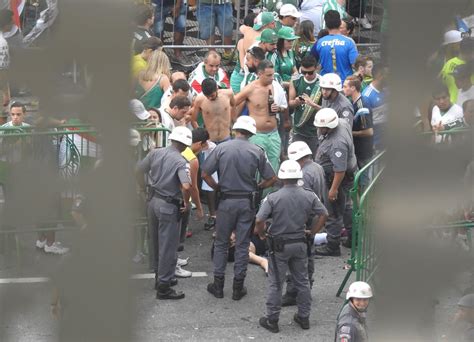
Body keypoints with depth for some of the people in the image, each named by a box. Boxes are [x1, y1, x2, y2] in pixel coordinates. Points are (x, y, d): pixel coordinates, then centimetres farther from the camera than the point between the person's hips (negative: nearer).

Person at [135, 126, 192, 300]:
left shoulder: (155, 153, 0)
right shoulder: (181, 162, -18)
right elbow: (186, 186, -31)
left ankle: (160, 277, 35)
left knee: (157, 244, 21)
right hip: (169, 206, -7)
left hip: (153, 201, 7)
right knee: (168, 247, 1)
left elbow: (138, 170, 7)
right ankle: (163, 287, 5)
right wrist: (187, 203, -13)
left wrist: (143, 189, 20)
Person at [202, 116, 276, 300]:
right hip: (247, 202, 0)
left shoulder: (221, 148, -6)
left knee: (221, 243, 12)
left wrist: (218, 188, 9)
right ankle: (238, 288, 12)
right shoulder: (257, 152, -4)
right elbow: (271, 179, -3)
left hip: (226, 201, 0)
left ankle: (218, 285, 14)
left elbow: (205, 174, -5)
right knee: (242, 245, 8)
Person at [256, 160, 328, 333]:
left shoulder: (273, 198, -16)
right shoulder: (309, 196, -5)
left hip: (279, 245, -3)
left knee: (275, 283, 6)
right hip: (300, 244, 3)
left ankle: (272, 320, 12)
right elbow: (323, 214, 0)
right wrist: (312, 232, 10)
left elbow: (259, 221, -20)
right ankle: (304, 317, 24)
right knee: (302, 281, 16)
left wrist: (262, 234, -1)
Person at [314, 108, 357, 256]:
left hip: (339, 178, -11)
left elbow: (340, 170, -33)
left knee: (334, 213, 2)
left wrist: (334, 189, -27)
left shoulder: (337, 144, -37)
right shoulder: (342, 123, -10)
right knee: (345, 206, 27)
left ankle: (332, 247, 13)